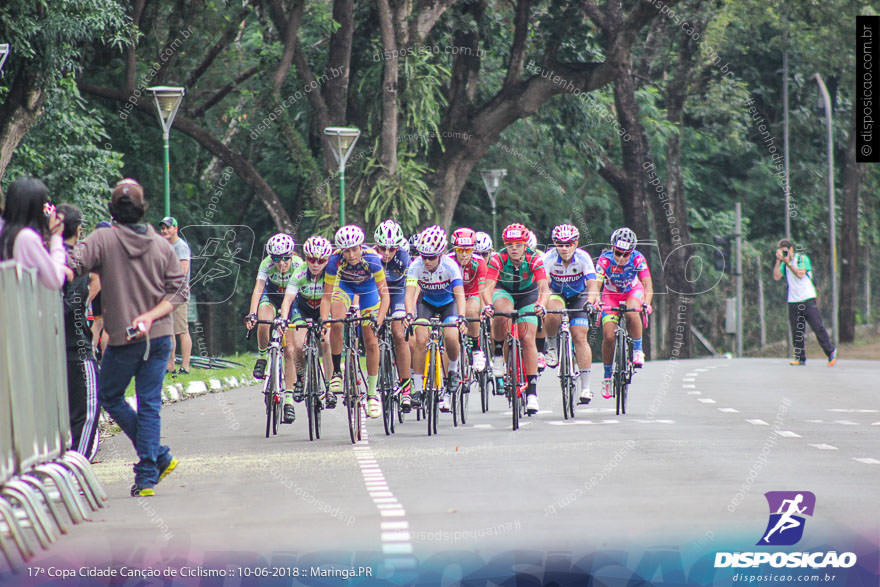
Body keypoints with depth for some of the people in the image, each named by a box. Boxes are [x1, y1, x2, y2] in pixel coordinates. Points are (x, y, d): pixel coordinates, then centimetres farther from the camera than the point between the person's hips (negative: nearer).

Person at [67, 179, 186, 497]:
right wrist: (150, 316, -4)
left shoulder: (102, 239, -7)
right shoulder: (161, 245, 3)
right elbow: (179, 290, 0)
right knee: (149, 404, 6)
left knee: (111, 398, 14)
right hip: (159, 337, 3)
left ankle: (159, 456, 6)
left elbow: (70, 265, -19)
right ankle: (147, 476, 0)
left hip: (122, 339, -3)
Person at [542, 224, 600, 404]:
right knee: (553, 315, -36)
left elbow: (593, 284, -33)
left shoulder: (583, 258, -24)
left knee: (580, 336, -14)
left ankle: (586, 387, -11)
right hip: (557, 294, 0)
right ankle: (551, 346, -5)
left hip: (579, 296, 0)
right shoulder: (549, 258, -24)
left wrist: (590, 301, -53)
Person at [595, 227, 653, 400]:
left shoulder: (638, 259, -29)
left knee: (631, 313, -36)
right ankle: (607, 376, 5)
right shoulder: (605, 260, -30)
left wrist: (646, 302, -55)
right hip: (611, 294, 0)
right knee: (608, 336, -13)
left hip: (633, 291, 0)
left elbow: (647, 283, -36)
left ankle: (638, 350, -14)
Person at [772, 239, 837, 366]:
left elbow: (800, 274, -15)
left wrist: (788, 262, -15)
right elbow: (776, 277, 0)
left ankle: (831, 352, 1)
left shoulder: (802, 258, 0)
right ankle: (800, 358, 7)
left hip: (808, 299, -4)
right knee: (797, 331, 1)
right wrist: (778, 261, -6)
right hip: (793, 302, 4)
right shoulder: (784, 263, 13)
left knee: (818, 327, -7)